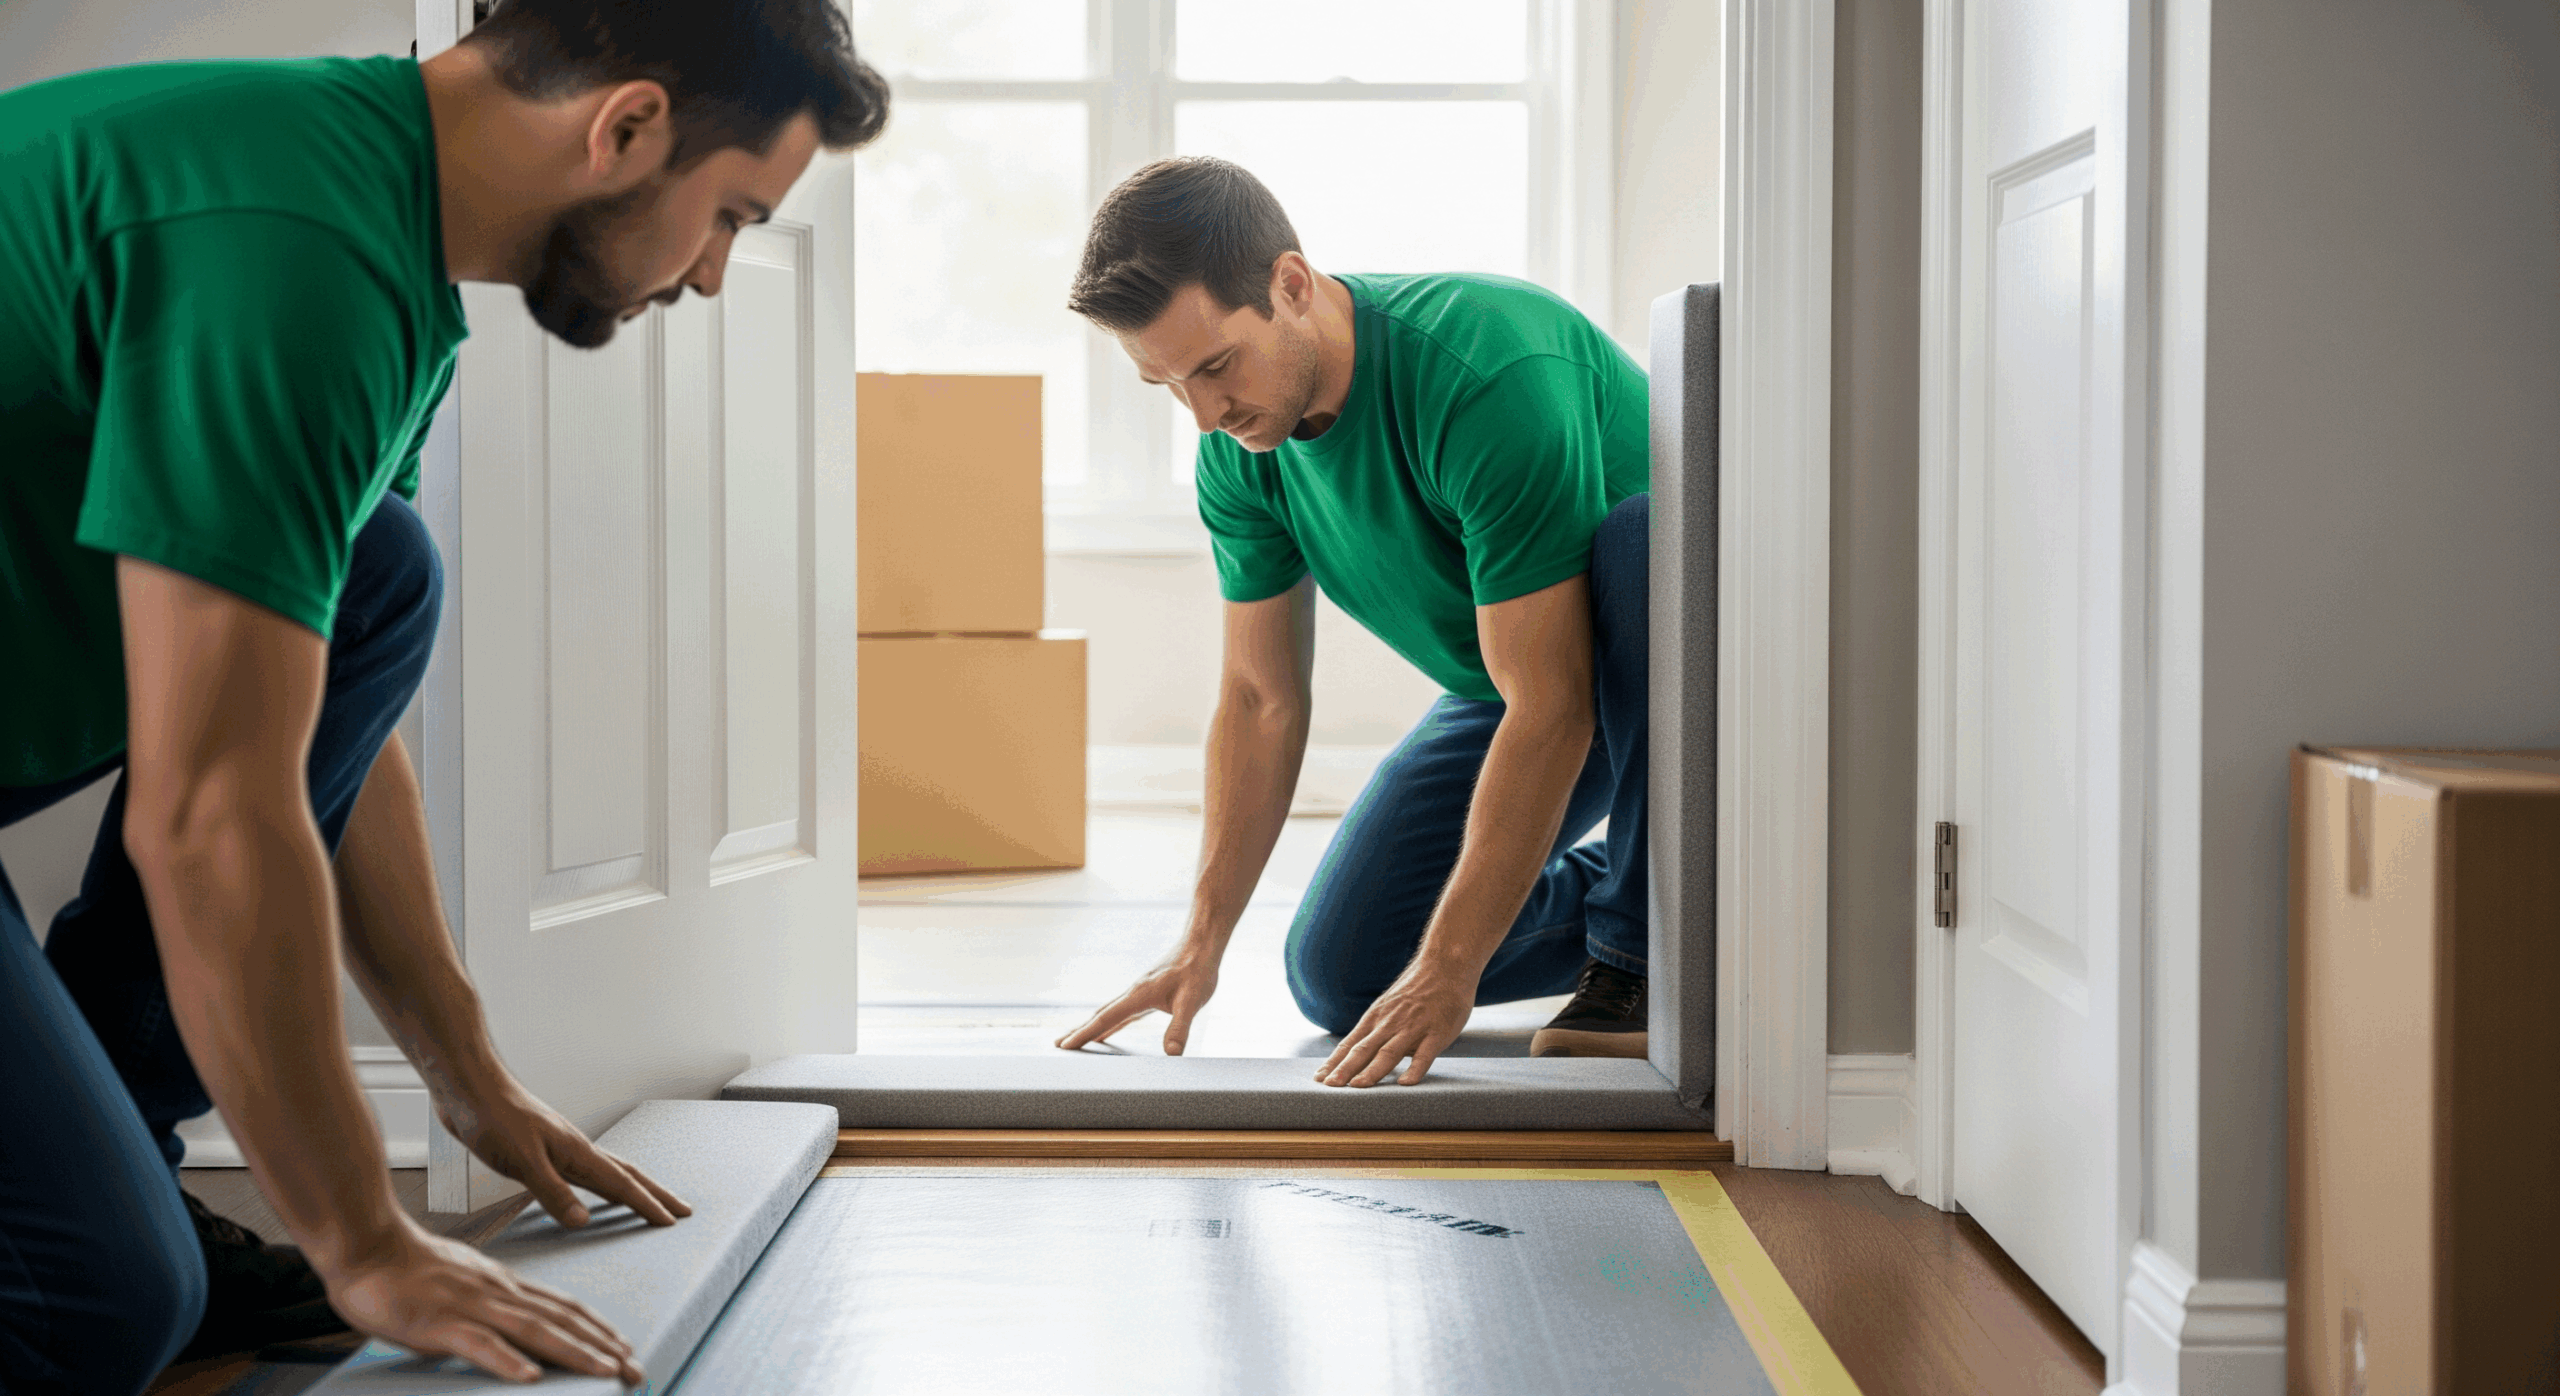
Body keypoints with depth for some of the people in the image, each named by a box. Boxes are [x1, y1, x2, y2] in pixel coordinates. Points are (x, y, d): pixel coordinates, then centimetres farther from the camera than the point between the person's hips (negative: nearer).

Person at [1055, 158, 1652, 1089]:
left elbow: (1551, 709, -35)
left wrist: (1446, 973, -34)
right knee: (1338, 973, -8)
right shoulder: (1239, 452, -12)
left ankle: (1645, 950, -22)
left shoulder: (1491, 374, -35)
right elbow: (1262, 698, -2)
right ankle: (1605, 890, 16)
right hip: (1501, 681, 6)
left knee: (1640, 538, -41)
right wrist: (1201, 945, -6)